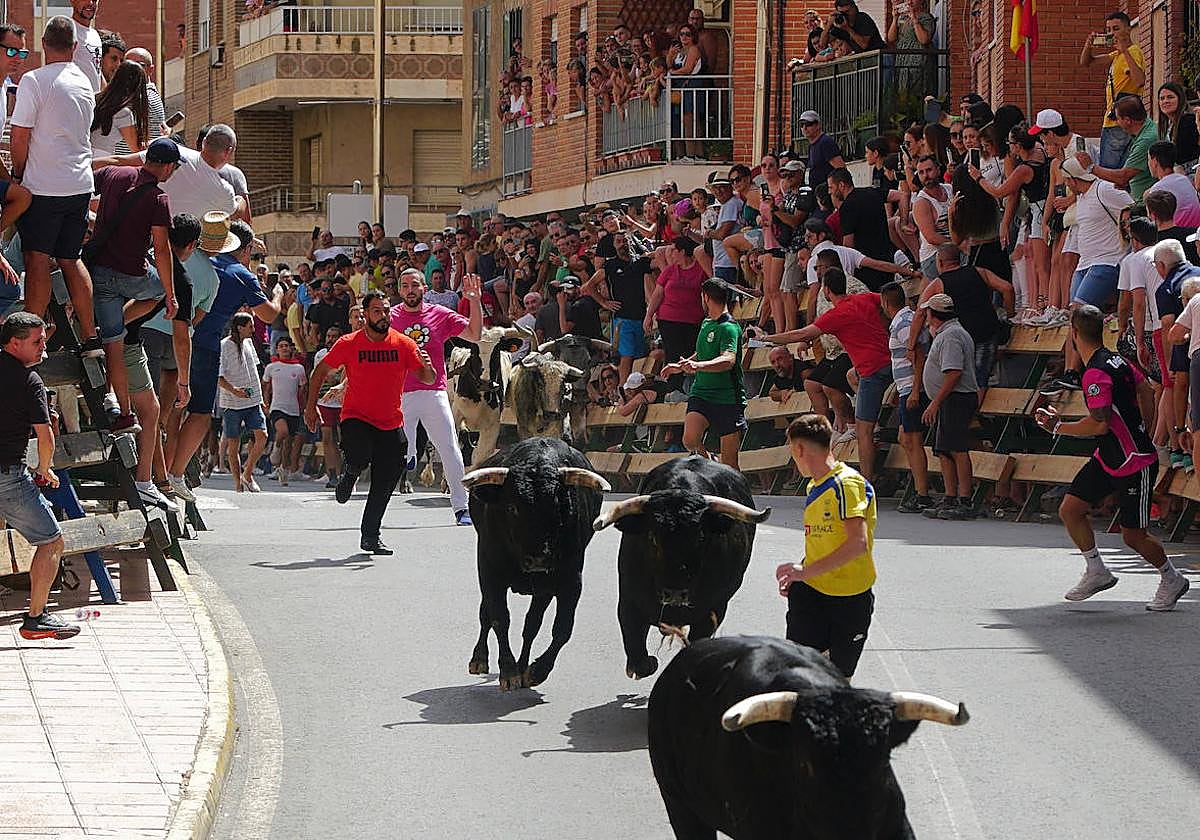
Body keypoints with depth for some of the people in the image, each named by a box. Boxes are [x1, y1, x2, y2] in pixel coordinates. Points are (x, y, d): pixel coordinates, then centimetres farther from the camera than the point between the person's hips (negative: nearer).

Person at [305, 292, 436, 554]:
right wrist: (311, 406, 1)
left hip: (390, 423, 2)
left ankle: (370, 535, 16)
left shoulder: (403, 344, -3)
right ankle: (349, 475, 8)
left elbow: (428, 379, -2)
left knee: (385, 483, 0)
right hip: (356, 417, -2)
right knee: (359, 458, -29)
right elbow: (321, 371, 6)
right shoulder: (349, 344, -6)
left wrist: (427, 368, -26)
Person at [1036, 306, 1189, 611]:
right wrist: (1137, 429, 29)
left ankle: (1172, 580, 23)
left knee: (1133, 535, 1)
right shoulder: (1117, 360, 3)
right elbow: (1145, 389, 18)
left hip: (1136, 464, -9)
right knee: (1070, 509, 2)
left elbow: (1099, 424, -30)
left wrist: (1058, 427, -18)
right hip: (1108, 458, 9)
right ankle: (1097, 572, 14)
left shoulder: (1096, 374, -25)